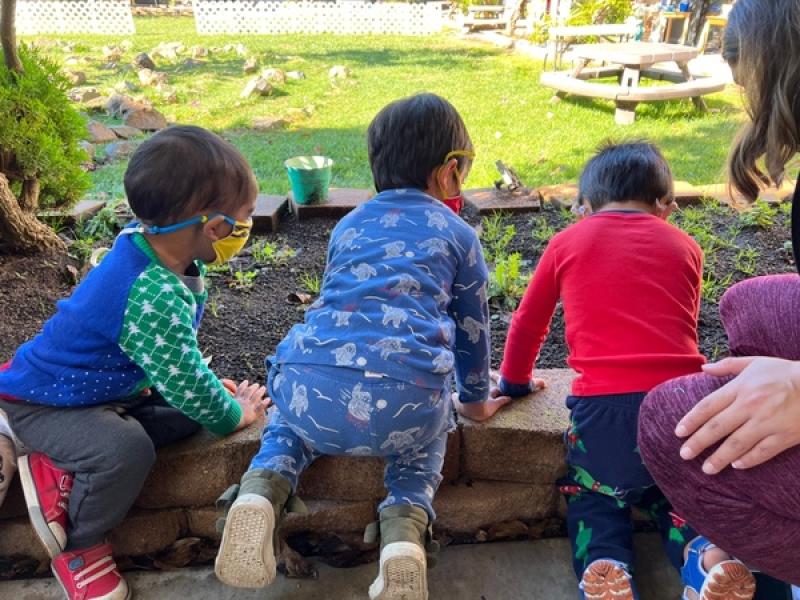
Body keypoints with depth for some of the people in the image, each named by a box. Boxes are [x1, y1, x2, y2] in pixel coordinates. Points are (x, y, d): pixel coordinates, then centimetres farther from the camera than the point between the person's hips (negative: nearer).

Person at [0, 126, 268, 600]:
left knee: (188, 412, 0)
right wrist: (234, 415, -9)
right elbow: (185, 384, -27)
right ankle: (79, 550, 0)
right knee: (128, 451, -31)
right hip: (46, 401, -9)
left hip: (108, 384, 9)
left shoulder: (150, 245, -7)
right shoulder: (154, 298, -37)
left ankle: (63, 472, 3)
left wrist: (212, 388, 8)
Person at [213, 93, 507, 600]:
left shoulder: (348, 226, 26)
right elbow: (472, 328, 25)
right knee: (425, 437, 32)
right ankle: (405, 529, 4)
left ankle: (261, 493, 6)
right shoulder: (458, 234, 18)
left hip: (311, 385, 2)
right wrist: (477, 398, 42)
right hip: (405, 402, -2)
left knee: (292, 418, 35)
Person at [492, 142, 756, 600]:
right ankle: (703, 554, 2)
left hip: (603, 406, -2)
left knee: (592, 495, 25)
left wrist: (515, 382, 36)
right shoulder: (685, 246, 17)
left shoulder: (567, 242, 11)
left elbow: (529, 322, 19)